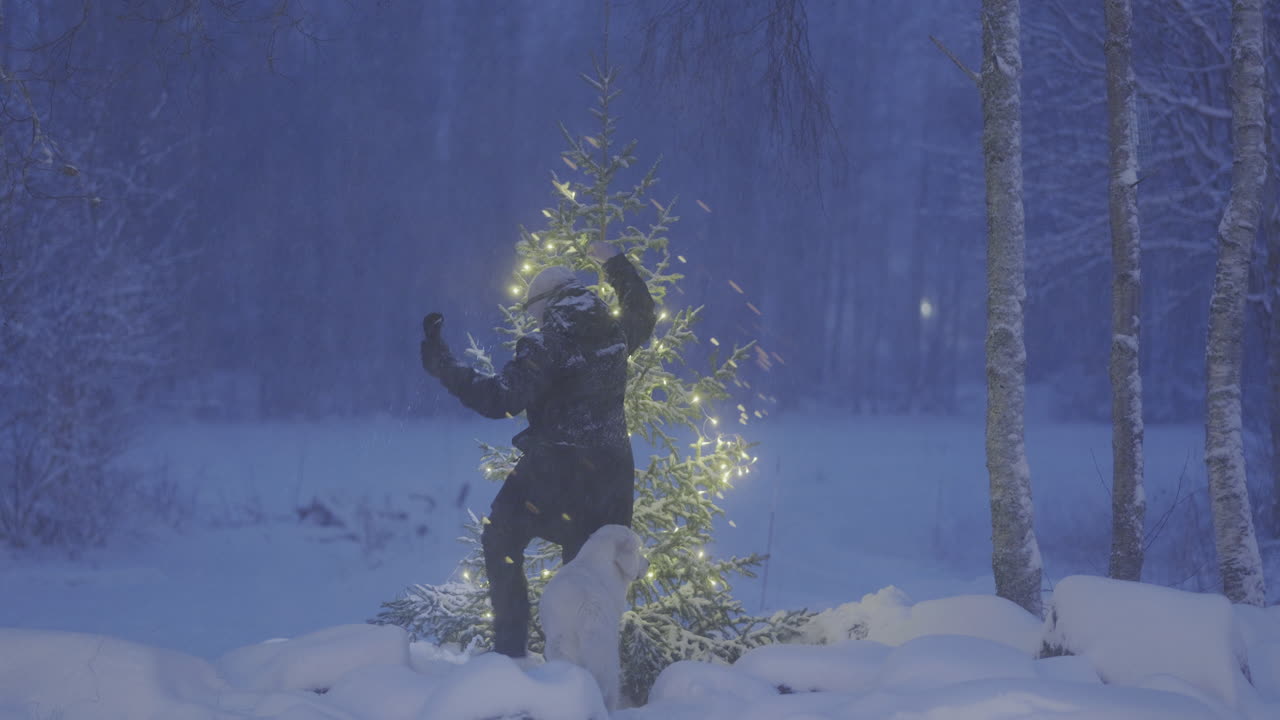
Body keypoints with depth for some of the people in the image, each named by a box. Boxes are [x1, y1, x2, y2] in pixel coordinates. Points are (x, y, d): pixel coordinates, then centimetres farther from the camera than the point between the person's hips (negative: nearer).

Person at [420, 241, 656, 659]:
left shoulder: (547, 346, -17)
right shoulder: (615, 334, 3)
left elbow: (498, 399, -24)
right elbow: (643, 315, 28)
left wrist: (439, 361, -20)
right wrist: (615, 263, 39)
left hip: (555, 469, -6)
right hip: (610, 471, 6)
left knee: (502, 543, 13)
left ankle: (510, 647, 7)